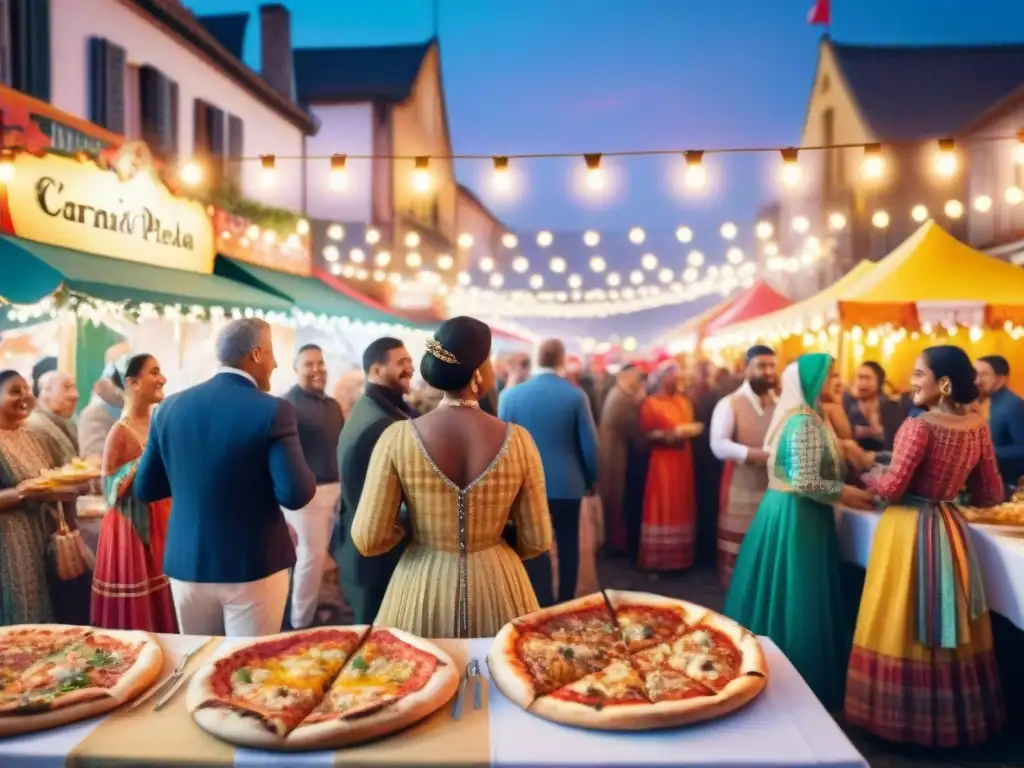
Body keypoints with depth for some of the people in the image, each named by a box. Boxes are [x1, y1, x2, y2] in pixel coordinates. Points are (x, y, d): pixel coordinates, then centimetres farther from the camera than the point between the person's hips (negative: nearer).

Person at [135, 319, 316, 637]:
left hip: (187, 565, 5)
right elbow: (296, 494, -20)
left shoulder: (170, 407, 0)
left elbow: (145, 489, 6)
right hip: (254, 566, -4)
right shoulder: (273, 410, -16)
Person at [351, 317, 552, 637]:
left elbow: (368, 539, -11)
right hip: (498, 591, 1)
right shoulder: (517, 439, -12)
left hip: (422, 592, 0)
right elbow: (537, 542, -5)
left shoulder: (398, 437, -13)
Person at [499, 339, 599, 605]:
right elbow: (589, 443, -5)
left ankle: (544, 605, 12)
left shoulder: (510, 395, -6)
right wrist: (590, 479, 10)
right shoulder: (576, 395, -8)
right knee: (568, 544, 14)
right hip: (568, 483, 0)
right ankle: (566, 603, 24)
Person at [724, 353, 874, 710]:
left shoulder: (800, 416, 12)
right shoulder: (804, 421, -19)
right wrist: (846, 493, -13)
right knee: (795, 599, 1)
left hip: (789, 512, 10)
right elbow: (805, 482, -24)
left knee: (779, 597, 16)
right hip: (796, 516, -10)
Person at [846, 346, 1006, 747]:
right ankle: (957, 718, 31)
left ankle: (901, 715, 18)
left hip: (910, 531, -6)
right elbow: (991, 494, 8)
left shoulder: (919, 426, -17)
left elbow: (891, 488, -17)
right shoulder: (978, 425, 3)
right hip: (950, 530, 7)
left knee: (902, 628, 6)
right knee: (950, 626, 17)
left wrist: (868, 477, 3)